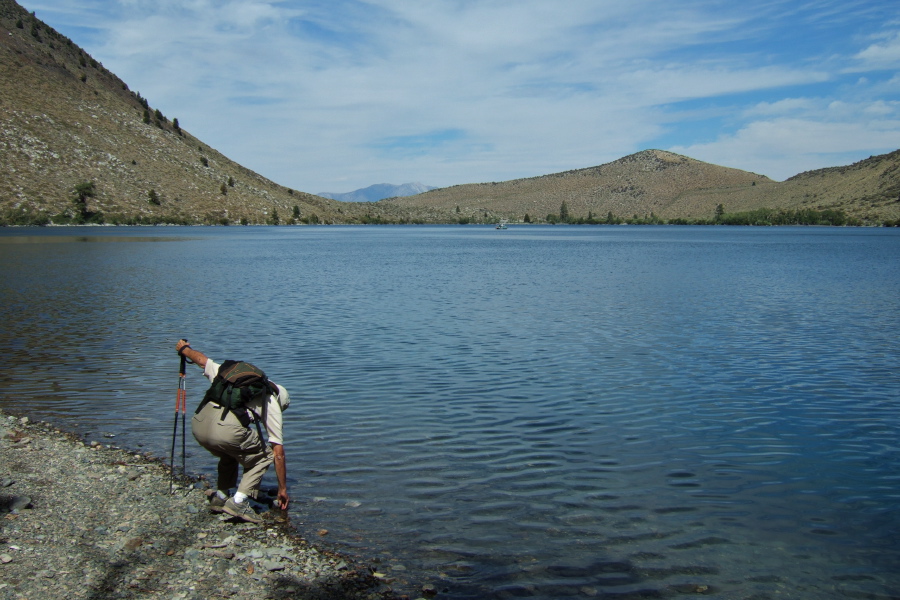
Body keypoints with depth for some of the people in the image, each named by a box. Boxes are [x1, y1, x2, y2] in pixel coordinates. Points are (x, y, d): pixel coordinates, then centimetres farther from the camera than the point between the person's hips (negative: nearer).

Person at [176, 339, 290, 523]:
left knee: (229, 453, 35)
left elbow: (202, 360, 41)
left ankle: (219, 497, 32)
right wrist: (283, 489, 30)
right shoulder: (272, 404, 22)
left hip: (198, 424, 6)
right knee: (265, 455, 19)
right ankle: (239, 501, 7)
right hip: (226, 429, -6)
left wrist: (184, 348, 64)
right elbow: (279, 453, 21)